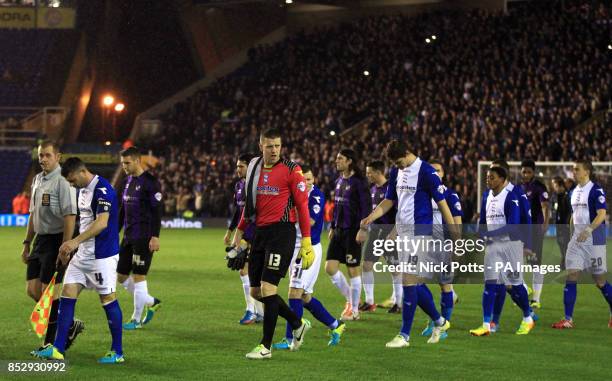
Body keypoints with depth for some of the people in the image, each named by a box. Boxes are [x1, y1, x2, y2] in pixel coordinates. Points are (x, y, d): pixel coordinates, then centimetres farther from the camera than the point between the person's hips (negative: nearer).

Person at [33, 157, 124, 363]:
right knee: (67, 294, 2)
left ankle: (117, 352, 8)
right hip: (82, 254, 9)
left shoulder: (103, 190, -17)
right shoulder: (82, 190, 13)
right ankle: (57, 349, 3)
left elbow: (102, 223, -27)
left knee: (108, 299, -2)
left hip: (102, 255, -9)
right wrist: (69, 248, 21)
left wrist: (75, 241, -33)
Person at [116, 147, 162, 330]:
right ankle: (151, 302, 25)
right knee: (121, 276, 10)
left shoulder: (150, 182, -12)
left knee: (138, 277, -4)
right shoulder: (129, 180, 14)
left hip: (144, 237, -9)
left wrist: (155, 236, -20)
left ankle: (136, 319, 5)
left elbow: (157, 210, -15)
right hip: (129, 237, 9)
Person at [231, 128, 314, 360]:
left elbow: (302, 205, -7)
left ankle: (266, 347, -3)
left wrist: (306, 241, -11)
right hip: (260, 233, 7)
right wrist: (239, 232, 21)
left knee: (268, 288, -12)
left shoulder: (291, 170, -7)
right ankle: (298, 325, 28)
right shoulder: (254, 167, 11)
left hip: (282, 233, -7)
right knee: (256, 292, 8)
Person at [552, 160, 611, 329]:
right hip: (577, 239, 7)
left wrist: (588, 229, -32)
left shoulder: (596, 190, -10)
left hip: (594, 240, -7)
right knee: (571, 277, -2)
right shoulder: (574, 192, 14)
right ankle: (568, 319, -2)